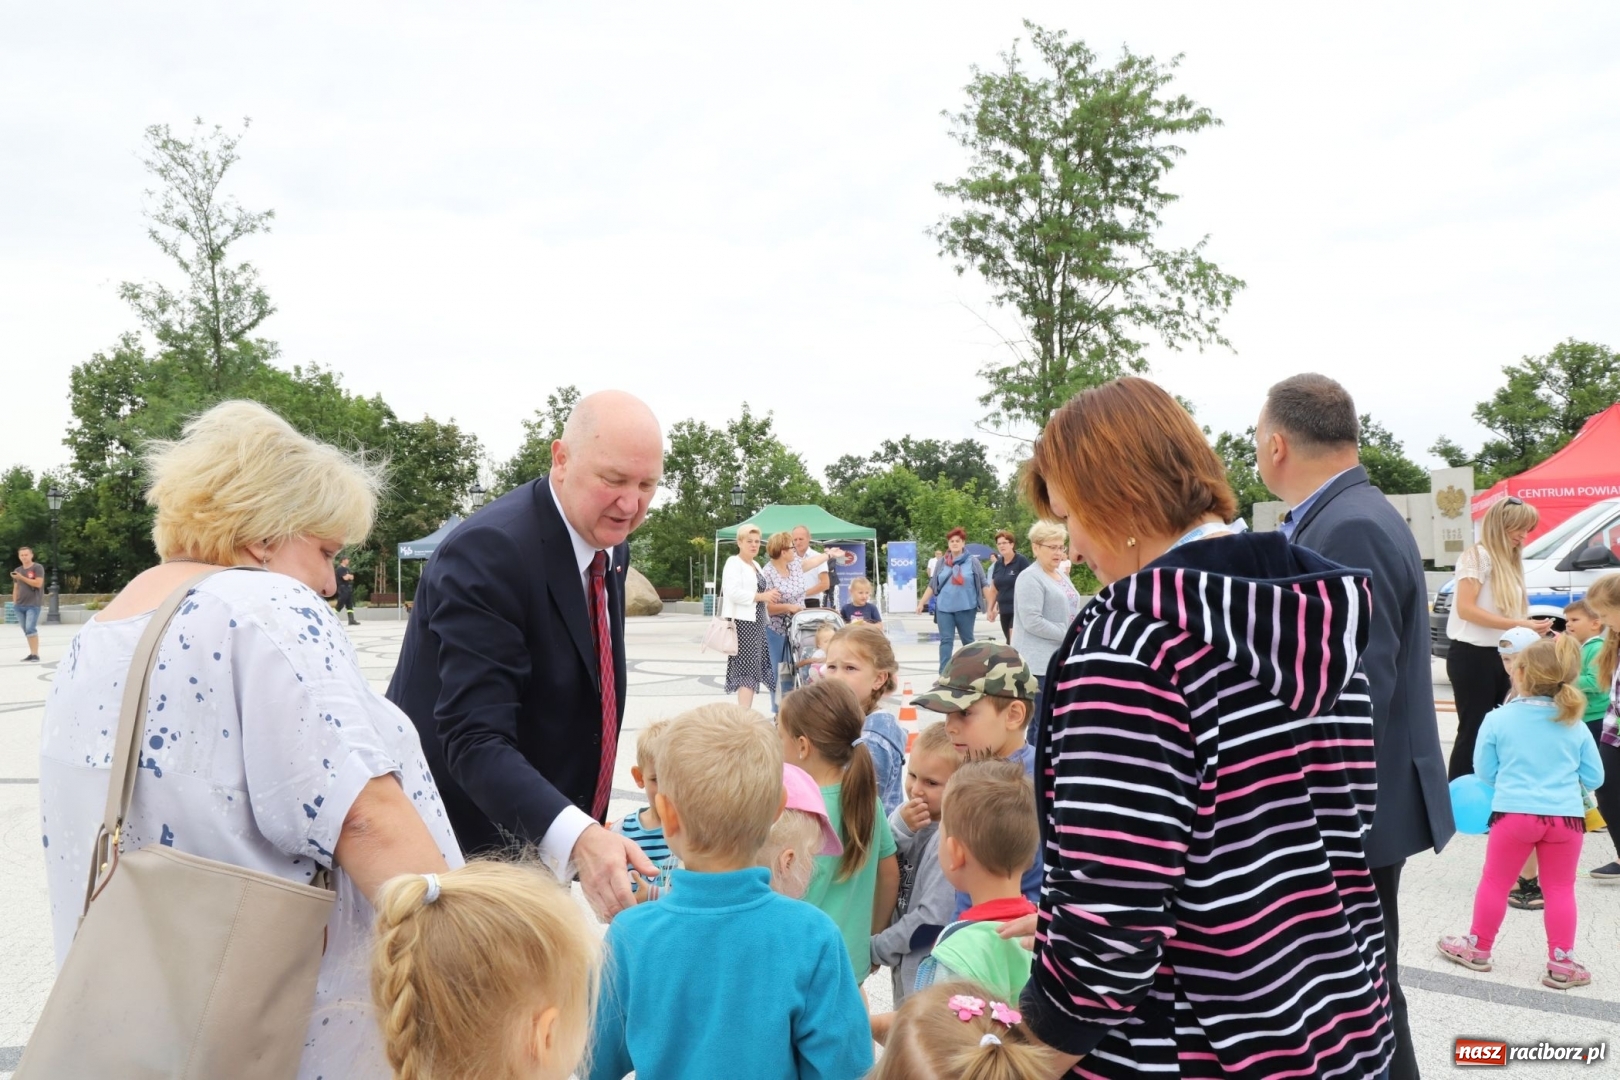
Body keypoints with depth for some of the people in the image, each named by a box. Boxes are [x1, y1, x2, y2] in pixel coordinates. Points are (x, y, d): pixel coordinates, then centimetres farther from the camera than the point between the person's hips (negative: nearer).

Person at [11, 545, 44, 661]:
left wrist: (22, 578, -16)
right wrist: (14, 602, 13)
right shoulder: (17, 570, 15)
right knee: (26, 630, 6)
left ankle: (35, 655, -12)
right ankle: (32, 654, 10)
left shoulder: (38, 568, -4)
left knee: (30, 629, -15)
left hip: (33, 605, -6)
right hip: (19, 605, 6)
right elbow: (16, 588, 19)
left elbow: (38, 583, -14)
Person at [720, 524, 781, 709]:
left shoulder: (756, 565, 20)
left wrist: (770, 595, 10)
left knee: (753, 669, 9)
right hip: (742, 622, -9)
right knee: (747, 669, -12)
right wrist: (762, 596, -18)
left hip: (756, 622, 9)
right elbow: (734, 592, -20)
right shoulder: (734, 563, -7)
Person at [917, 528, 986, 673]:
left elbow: (983, 584, 0)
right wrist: (922, 603, 9)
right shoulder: (942, 563, 7)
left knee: (967, 640, 10)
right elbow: (932, 585, 12)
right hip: (944, 608, 2)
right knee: (946, 640, -3)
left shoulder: (972, 562, 0)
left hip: (966, 608, -2)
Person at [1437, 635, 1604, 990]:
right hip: (1565, 816, 2)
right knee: (1560, 889, 11)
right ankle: (1561, 963, 14)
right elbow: (1594, 778, 7)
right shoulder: (1575, 726, 1)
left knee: (1495, 882, 12)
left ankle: (1478, 947, 23)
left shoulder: (1498, 719, -5)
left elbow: (1484, 771, 2)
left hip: (1514, 812, -2)